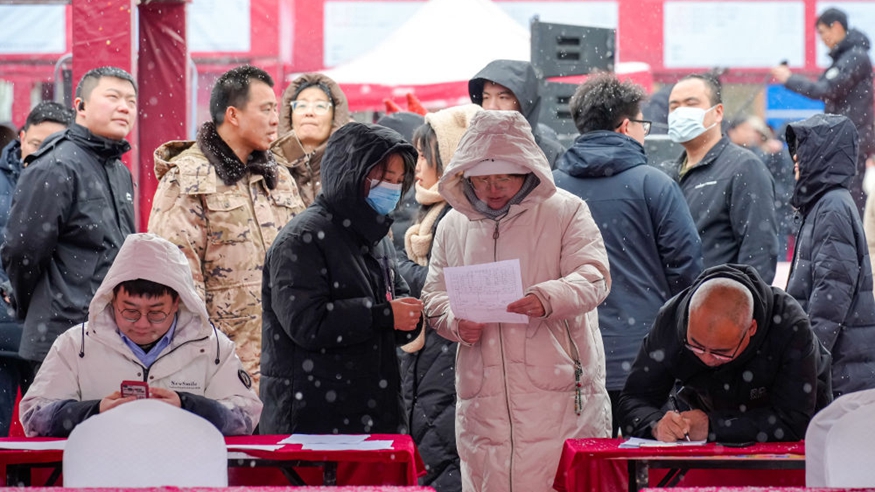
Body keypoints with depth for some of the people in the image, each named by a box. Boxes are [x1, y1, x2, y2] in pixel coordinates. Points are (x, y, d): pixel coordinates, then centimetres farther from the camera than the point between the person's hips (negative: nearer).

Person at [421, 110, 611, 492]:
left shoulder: (567, 212, 3)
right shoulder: (453, 225, 16)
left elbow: (594, 277, -7)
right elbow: (434, 294, 19)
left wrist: (550, 298, -28)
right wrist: (456, 322, -5)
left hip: (559, 394, -4)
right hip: (482, 398, 4)